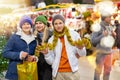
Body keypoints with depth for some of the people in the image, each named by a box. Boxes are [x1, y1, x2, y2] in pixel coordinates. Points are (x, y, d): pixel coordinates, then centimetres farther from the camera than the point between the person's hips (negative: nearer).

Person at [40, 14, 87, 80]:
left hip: (72, 72, -1)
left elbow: (82, 54, 2)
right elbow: (51, 61, 4)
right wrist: (46, 54, -14)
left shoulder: (73, 34, -1)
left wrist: (80, 48, -19)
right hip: (58, 73, 1)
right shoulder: (51, 40, 4)